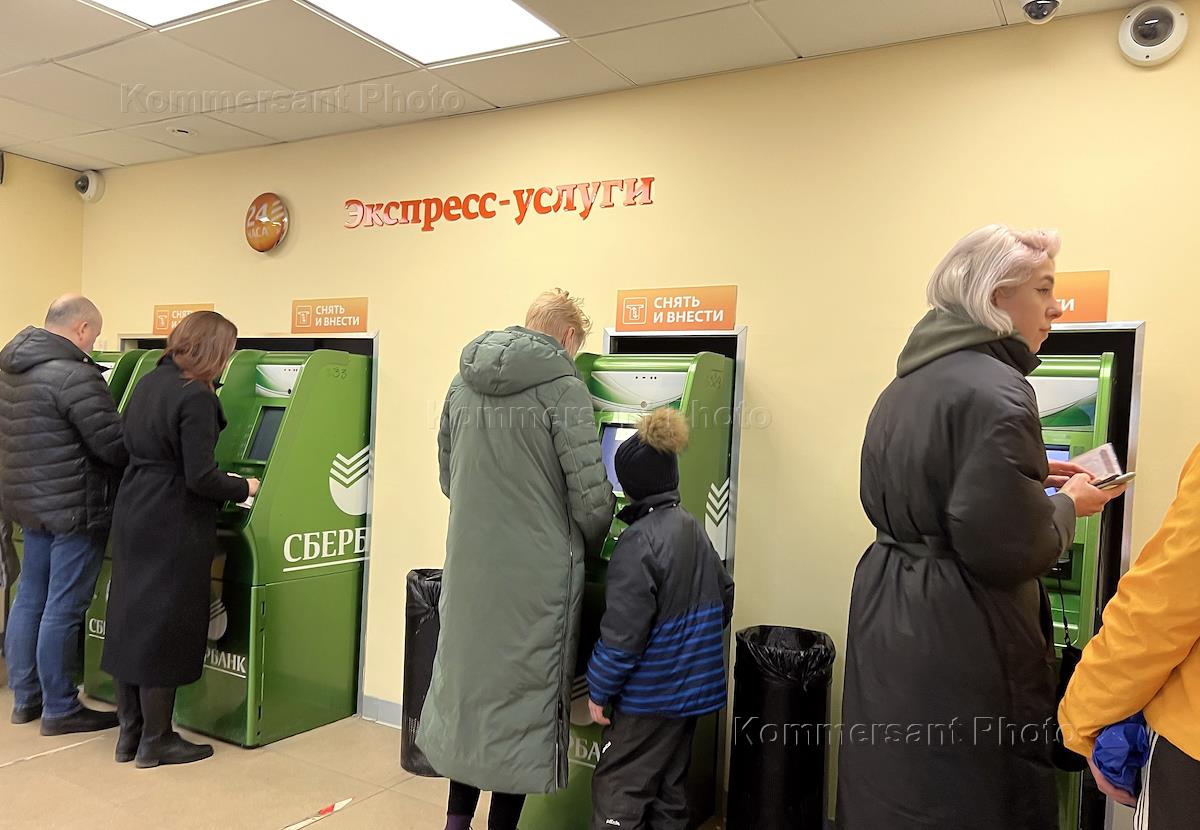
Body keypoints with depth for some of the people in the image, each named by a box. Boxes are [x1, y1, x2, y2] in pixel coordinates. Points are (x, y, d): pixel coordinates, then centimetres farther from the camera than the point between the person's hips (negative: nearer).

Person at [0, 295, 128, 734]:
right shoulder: (75, 376, -21)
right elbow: (113, 445, -21)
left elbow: (37, 435, 15)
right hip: (74, 508, -9)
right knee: (63, 610, 0)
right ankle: (59, 709, 11)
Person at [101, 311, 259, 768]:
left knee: (130, 620, 15)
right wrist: (243, 488, -4)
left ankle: (130, 733, 27)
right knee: (166, 628, 3)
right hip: (174, 528, -9)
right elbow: (200, 477, -22)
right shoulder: (195, 396, -19)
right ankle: (155, 742, 16)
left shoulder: (148, 383, 9)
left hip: (133, 518, 9)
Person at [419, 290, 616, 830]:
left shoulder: (463, 383, 5)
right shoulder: (563, 388, -14)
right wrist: (585, 552, 5)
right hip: (537, 574, -6)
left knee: (468, 680, 19)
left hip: (469, 565, 6)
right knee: (524, 694, 8)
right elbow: (591, 498, -14)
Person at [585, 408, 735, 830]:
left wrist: (599, 690, -12)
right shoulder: (694, 529, 3)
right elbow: (724, 596, 13)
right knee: (669, 788, 20)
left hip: (650, 696, -8)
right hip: (692, 687, 8)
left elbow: (623, 632, -23)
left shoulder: (639, 541, -22)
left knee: (616, 789, 3)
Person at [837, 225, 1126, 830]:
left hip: (887, 623, 9)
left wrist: (1032, 481, 17)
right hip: (957, 649, -9)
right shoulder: (995, 390, -19)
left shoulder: (909, 383, 10)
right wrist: (1068, 504, -4)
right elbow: (1007, 549, -23)